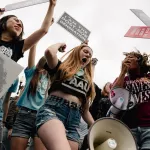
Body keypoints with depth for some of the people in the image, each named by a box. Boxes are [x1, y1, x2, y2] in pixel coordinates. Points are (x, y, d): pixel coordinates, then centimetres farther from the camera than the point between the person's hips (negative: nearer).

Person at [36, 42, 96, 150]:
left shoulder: (88, 81, 28)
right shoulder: (62, 67, 16)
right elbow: (50, 52, -7)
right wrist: (59, 45, 16)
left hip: (74, 119, 6)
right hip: (52, 110, -6)